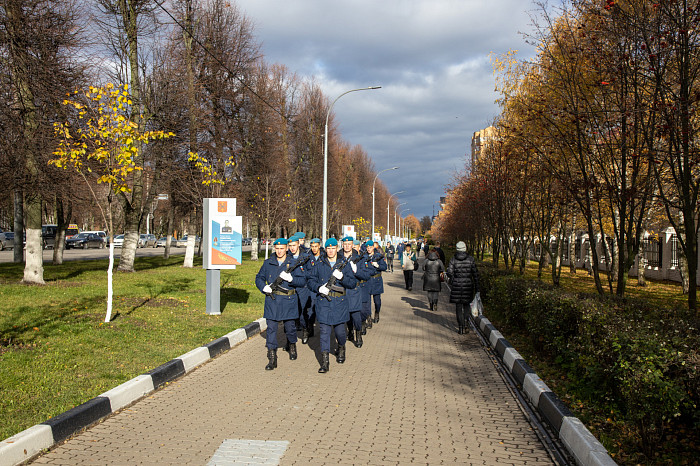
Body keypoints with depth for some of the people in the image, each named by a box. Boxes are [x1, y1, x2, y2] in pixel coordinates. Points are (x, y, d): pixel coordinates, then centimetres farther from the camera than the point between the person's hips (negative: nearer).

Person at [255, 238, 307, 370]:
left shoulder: (293, 264, 0)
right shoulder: (268, 263, 6)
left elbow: (303, 281, -2)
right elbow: (259, 278, 16)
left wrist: (291, 279, -21)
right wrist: (264, 287, -4)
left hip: (288, 301, -1)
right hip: (272, 300, 1)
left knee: (290, 327, 9)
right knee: (271, 328, -3)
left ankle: (292, 346, 40)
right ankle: (272, 358, 2)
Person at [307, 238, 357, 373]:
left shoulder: (345, 265, 5)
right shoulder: (319, 265, 7)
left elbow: (353, 283, 0)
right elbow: (311, 281, 9)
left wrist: (342, 277, -18)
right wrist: (319, 288, -11)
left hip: (339, 302, 0)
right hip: (323, 302, 0)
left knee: (339, 330, 6)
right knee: (324, 331, -3)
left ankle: (341, 349, 38)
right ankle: (325, 361, 0)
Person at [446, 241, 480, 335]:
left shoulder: (453, 259, -4)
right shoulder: (470, 259, -3)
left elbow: (449, 272, -8)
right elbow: (475, 274, -1)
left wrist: (451, 282, 10)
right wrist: (477, 287, 5)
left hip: (457, 285, 0)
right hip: (468, 284, 1)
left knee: (458, 306, 6)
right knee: (466, 305, 17)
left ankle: (461, 327, 4)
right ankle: (465, 324, 9)